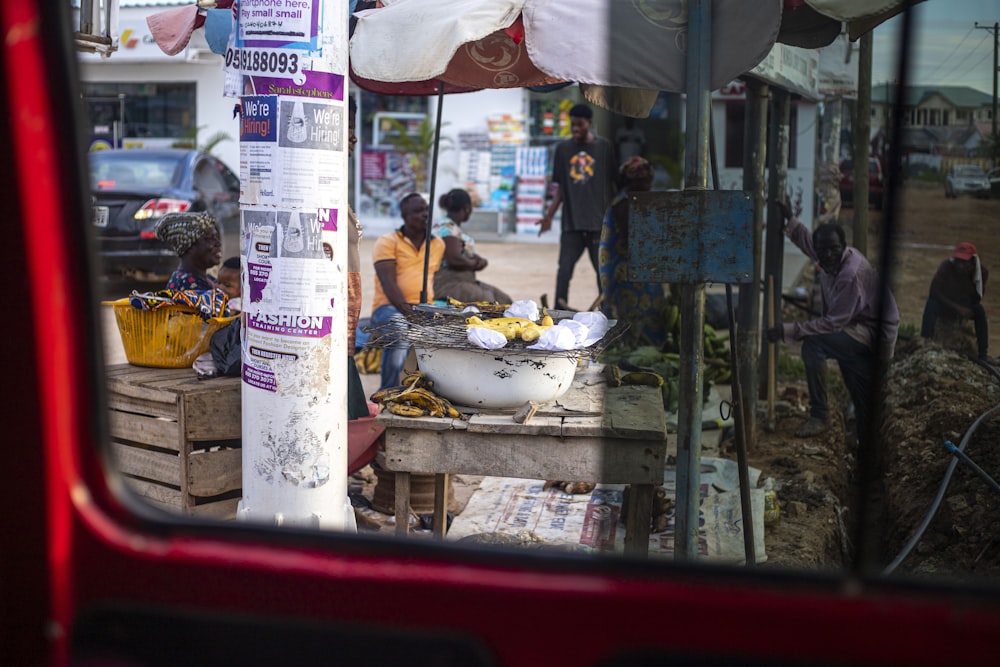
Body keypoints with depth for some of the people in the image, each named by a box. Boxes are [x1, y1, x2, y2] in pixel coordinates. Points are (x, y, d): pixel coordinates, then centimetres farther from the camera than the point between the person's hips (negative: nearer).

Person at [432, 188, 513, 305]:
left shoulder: (456, 228, 16)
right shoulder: (446, 228, -14)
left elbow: (468, 254, 21)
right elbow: (454, 259, -25)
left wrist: (480, 260, -2)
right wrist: (475, 264, -7)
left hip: (466, 281, 10)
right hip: (448, 285, -10)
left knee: (503, 300, -1)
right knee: (486, 300, -24)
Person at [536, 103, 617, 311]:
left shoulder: (604, 147, 3)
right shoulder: (563, 148, 9)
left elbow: (612, 185, 6)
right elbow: (560, 188, 12)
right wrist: (549, 216, 5)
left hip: (599, 222, -1)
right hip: (571, 222, 1)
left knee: (603, 270, 5)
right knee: (564, 269, -5)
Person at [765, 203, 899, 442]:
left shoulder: (852, 274, -29)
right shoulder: (829, 260, -3)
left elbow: (834, 322, -29)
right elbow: (806, 240, 22)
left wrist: (788, 331, -31)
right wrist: (790, 219, 7)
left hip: (871, 331, -10)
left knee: (813, 344, -25)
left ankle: (818, 417, -21)